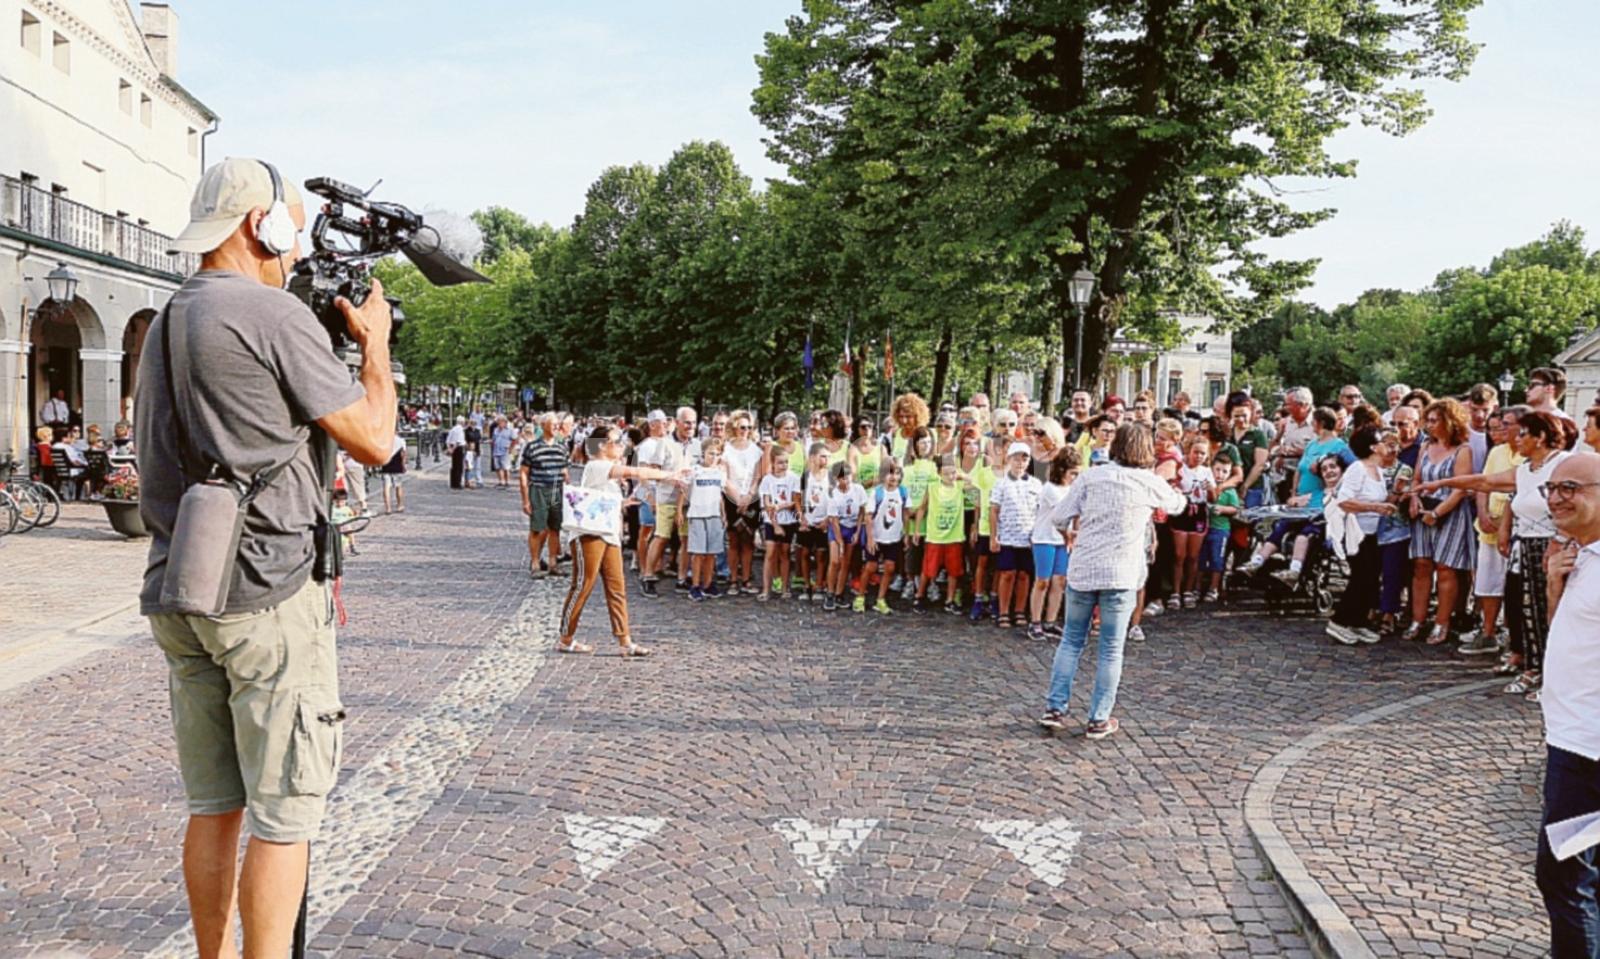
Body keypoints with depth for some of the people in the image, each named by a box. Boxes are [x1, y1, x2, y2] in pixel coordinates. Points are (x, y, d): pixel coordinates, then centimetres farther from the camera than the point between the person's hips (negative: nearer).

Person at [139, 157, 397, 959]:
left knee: (214, 806, 16)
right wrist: (374, 341, 6)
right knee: (285, 816, 0)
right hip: (266, 597, -8)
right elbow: (374, 440, -8)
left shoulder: (163, 326, 15)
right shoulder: (273, 315, -11)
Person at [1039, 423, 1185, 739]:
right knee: (1111, 650, 7)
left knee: (1071, 640, 15)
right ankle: (1099, 720, 11)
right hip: (1121, 576, -2)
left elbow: (1058, 517, -3)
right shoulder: (1149, 482, 0)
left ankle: (1055, 708, 14)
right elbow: (1177, 503, 22)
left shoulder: (1090, 476, 0)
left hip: (1082, 571, 2)